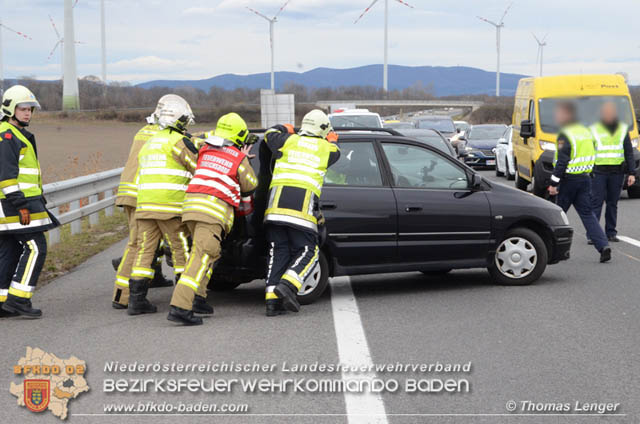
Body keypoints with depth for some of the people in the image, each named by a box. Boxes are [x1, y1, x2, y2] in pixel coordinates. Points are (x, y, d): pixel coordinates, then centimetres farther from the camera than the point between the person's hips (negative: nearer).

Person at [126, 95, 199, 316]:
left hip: (145, 205, 7)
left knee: (144, 249, 5)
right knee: (182, 250, 1)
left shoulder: (149, 143, 23)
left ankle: (136, 300, 2)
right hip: (170, 206, -7)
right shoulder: (178, 141, -4)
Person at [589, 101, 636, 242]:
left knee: (613, 203, 7)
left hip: (617, 173, 2)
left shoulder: (623, 130, 10)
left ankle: (611, 232, 14)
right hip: (599, 172, -2)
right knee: (596, 203, -7)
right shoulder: (594, 130, 4)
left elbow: (629, 153, 11)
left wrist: (631, 173, 3)